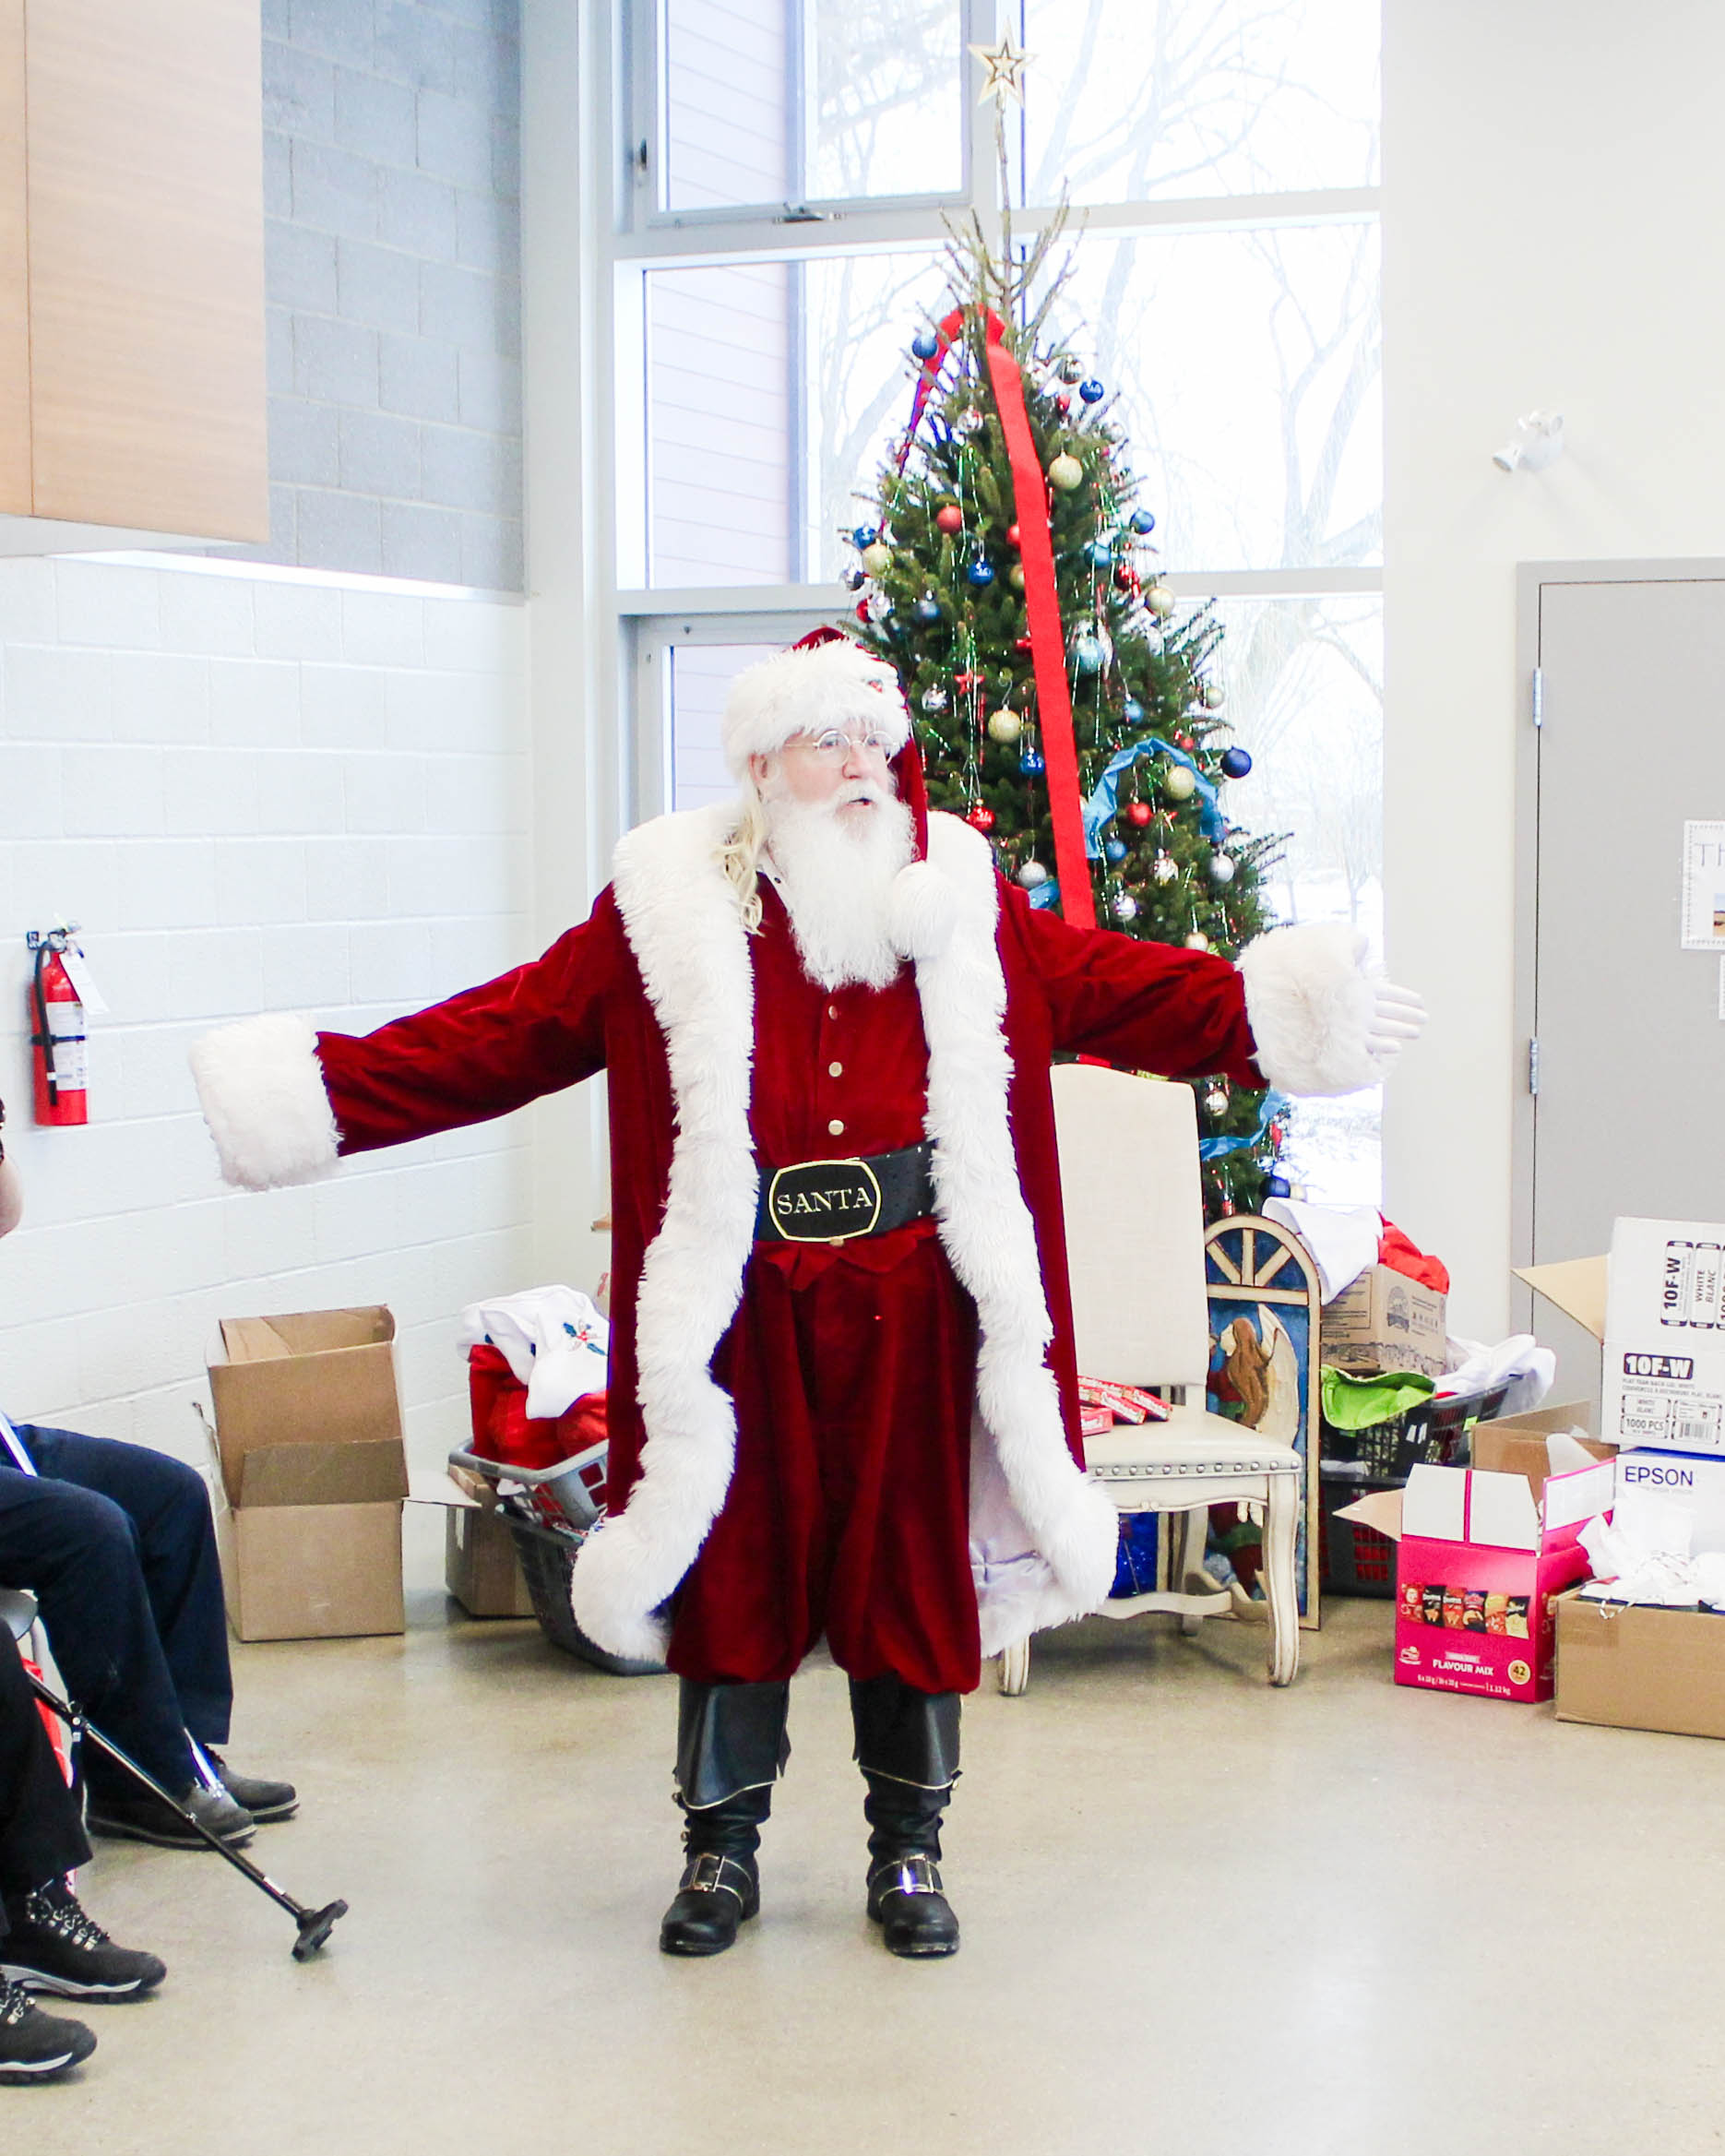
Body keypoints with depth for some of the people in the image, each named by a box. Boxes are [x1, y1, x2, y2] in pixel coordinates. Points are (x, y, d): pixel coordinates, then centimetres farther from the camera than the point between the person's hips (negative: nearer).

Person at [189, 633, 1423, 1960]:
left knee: (912, 1564, 7)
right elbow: (502, 1034, -1)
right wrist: (324, 1090, -8)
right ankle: (722, 1848, 23)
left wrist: (1278, 1014, -2)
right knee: (736, 1563, 7)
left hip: (911, 1309, 1)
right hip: (745, 1308, -1)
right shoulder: (670, 916, 1)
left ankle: (909, 1854, 22)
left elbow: (1124, 990, 8)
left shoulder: (965, 910, 8)